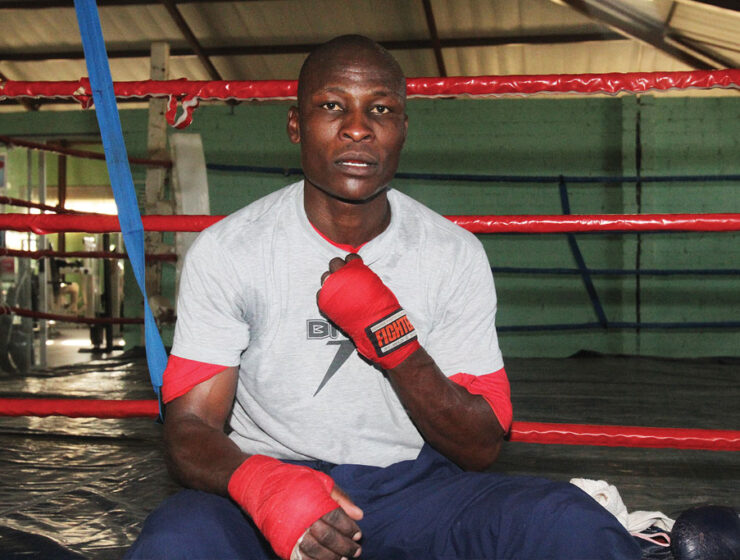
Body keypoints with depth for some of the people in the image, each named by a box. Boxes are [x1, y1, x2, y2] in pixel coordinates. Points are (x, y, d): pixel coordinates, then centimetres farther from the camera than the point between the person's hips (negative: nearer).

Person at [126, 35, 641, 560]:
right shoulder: (225, 251, -5)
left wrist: (392, 338, -19)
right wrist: (260, 482, -32)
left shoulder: (456, 254, -1)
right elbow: (190, 426, -8)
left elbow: (481, 450, -2)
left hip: (414, 484, 1)